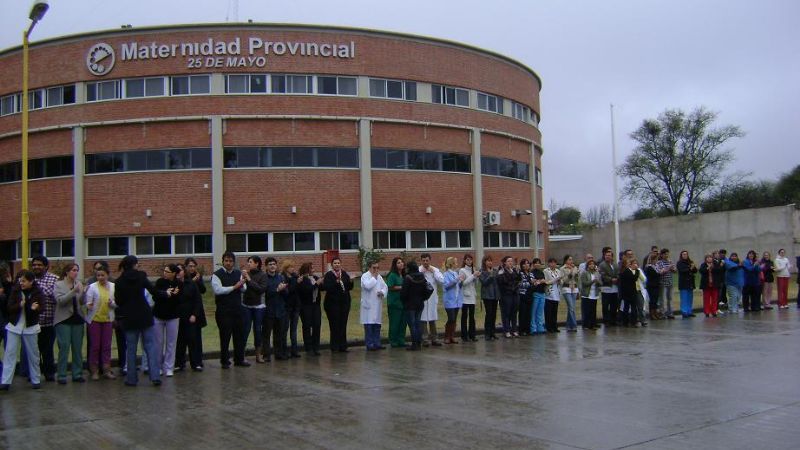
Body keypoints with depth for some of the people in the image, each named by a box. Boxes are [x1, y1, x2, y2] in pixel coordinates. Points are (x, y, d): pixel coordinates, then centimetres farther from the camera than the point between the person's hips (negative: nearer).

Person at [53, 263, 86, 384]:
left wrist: (84, 292, -13)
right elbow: (60, 300, -15)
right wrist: (73, 291, -24)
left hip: (77, 319, 4)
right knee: (64, 347, -4)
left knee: (78, 348, 6)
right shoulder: (59, 284, -2)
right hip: (64, 319, -4)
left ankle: (77, 374, 14)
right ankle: (61, 375, 4)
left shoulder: (79, 283, 8)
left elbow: (82, 302, 5)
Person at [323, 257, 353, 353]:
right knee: (335, 326, -3)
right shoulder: (329, 275, -5)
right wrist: (336, 282, -29)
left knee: (343, 325, 8)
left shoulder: (344, 274, 9)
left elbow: (349, 288, 10)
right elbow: (326, 287, -19)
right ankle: (335, 346, 5)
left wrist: (350, 282, -9)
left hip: (344, 302, 5)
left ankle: (342, 346, 15)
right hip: (333, 303, -5)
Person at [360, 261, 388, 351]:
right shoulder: (365, 276, -5)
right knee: (369, 325, -4)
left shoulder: (379, 276, 16)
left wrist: (382, 292, -8)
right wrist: (374, 278, -9)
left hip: (377, 305, 6)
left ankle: (377, 343, 16)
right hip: (368, 305, -6)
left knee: (377, 325, 9)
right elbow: (367, 286, -22)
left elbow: (385, 287, 13)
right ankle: (369, 344, 0)